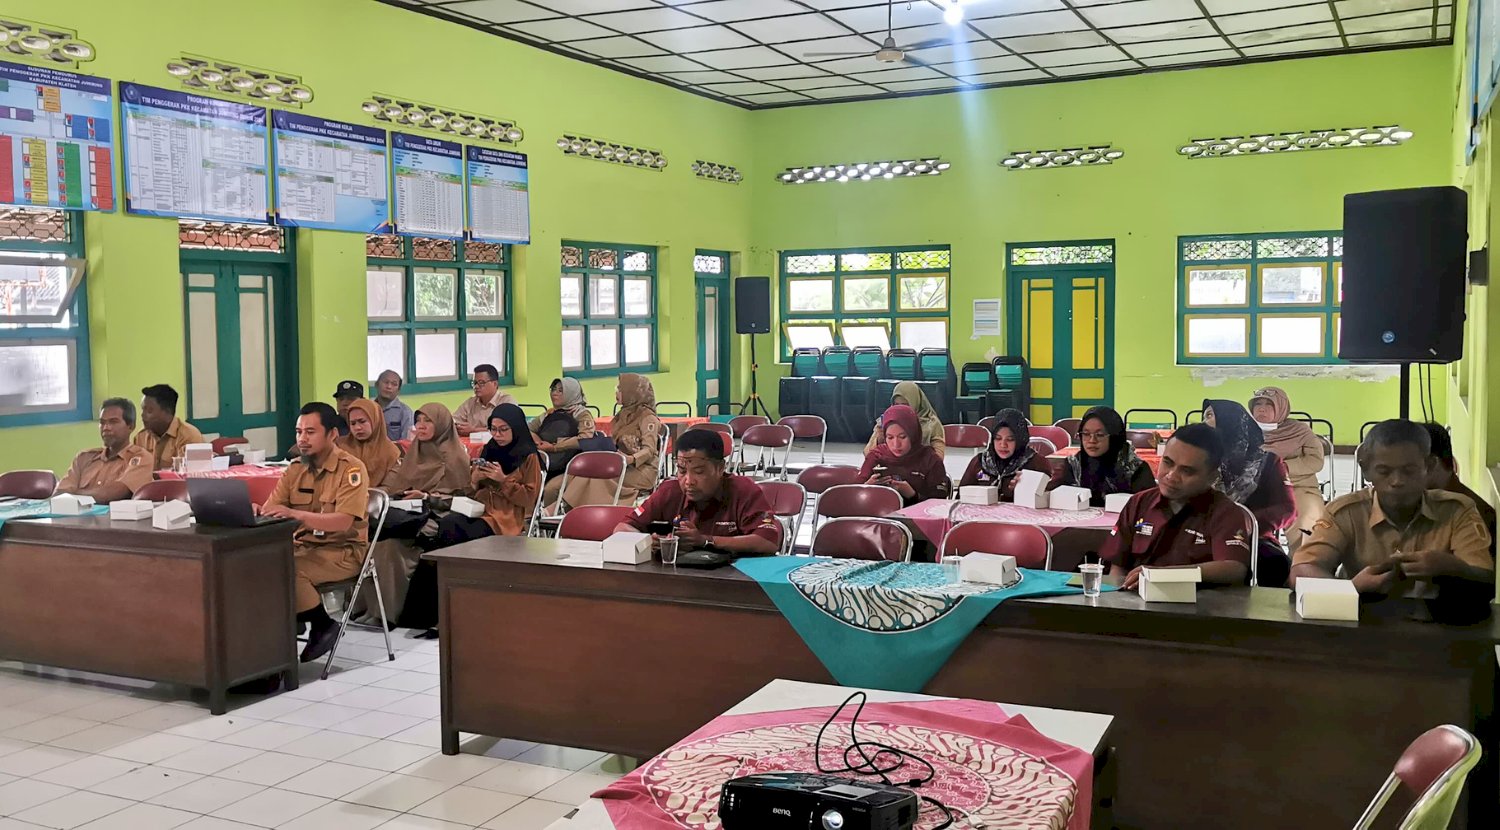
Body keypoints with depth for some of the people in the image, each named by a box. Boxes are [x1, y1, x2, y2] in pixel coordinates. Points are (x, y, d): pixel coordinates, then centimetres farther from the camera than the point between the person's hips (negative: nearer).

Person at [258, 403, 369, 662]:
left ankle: (323, 626, -5)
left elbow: (343, 522, -25)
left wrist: (295, 514, -37)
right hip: (303, 547, 6)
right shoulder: (295, 470, 7)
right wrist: (256, 512, -24)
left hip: (342, 551, -6)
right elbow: (270, 510, 1)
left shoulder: (351, 469, -13)